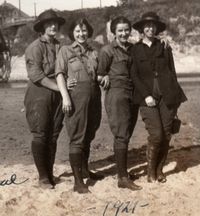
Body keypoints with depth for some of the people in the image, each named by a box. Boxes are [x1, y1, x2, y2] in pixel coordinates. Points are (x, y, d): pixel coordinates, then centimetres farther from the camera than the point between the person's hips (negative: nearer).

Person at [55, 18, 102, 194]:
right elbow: (60, 74, -7)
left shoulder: (94, 53, 16)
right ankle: (78, 181, -4)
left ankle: (84, 170, 32)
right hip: (76, 95, -5)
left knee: (88, 136, 14)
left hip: (93, 96, 5)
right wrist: (65, 96, -17)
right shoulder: (65, 50, 3)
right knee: (77, 138, -6)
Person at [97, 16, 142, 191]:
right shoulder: (108, 50, -4)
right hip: (117, 95, -6)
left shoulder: (132, 49, 12)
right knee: (122, 135, -7)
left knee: (126, 135, 11)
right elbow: (100, 75, -2)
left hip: (133, 95, 6)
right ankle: (123, 178, -4)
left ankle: (122, 170, 22)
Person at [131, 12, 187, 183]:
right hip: (148, 97, -2)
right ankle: (151, 170, 9)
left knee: (166, 136, 0)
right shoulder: (135, 50, 7)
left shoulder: (164, 48, 13)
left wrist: (175, 97, 4)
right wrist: (146, 96, -11)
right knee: (156, 135, -13)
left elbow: (172, 72, 11)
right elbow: (134, 76, 0)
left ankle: (159, 169, 18)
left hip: (167, 96, 2)